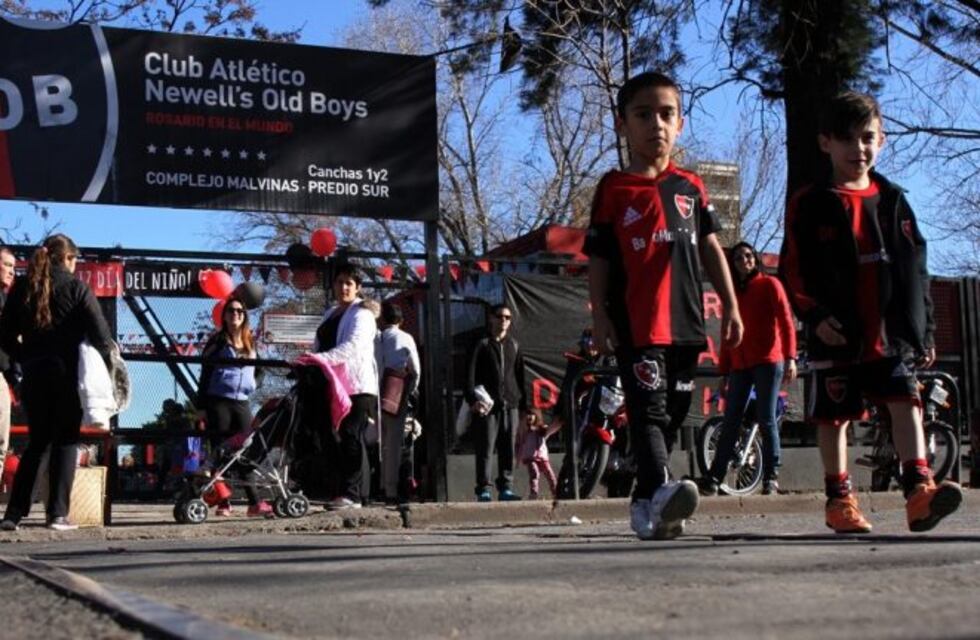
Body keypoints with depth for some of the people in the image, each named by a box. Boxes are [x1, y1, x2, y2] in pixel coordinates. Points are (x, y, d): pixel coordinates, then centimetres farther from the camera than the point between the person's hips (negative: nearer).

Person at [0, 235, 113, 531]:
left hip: (33, 373, 4)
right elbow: (99, 333, -10)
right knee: (65, 441, 5)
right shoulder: (75, 287, -5)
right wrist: (108, 363, 5)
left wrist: (25, 358, 17)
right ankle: (57, 514, 0)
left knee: (36, 441, 13)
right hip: (67, 372, -4)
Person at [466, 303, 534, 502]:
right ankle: (483, 489, -1)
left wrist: (524, 407, 16)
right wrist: (473, 399, -17)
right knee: (485, 449, -4)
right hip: (488, 406, -4)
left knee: (508, 450, 5)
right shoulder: (482, 345, 2)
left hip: (510, 405, 4)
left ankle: (506, 487, 11)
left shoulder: (514, 346, 16)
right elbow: (470, 375, -4)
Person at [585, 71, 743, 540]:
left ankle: (644, 503, 19)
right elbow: (598, 259, 1)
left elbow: (710, 248, 16)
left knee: (673, 412, 9)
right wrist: (599, 315, -7)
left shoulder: (690, 186, 13)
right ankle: (659, 492, -29)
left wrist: (730, 304, 11)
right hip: (637, 324, -5)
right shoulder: (613, 189, 3)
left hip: (686, 321, 5)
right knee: (648, 410, -16)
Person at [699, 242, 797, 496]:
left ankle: (771, 476, 0)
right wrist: (724, 373, 14)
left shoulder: (769, 284, 5)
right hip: (740, 365, 4)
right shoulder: (731, 293, 18)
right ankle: (713, 478, -4)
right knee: (730, 422, -1)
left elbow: (786, 321, -3)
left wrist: (790, 358, -15)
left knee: (766, 420, -6)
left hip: (768, 361, -4)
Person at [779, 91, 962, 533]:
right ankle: (839, 499, 13)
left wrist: (923, 329, 7)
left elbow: (915, 269, 11)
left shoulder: (892, 202, 10)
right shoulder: (809, 205, 1)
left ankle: (919, 490, -12)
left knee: (906, 404, -9)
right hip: (835, 335, -2)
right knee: (834, 416, 5)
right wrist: (815, 316, -15)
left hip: (889, 333, 2)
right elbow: (792, 271, -2)